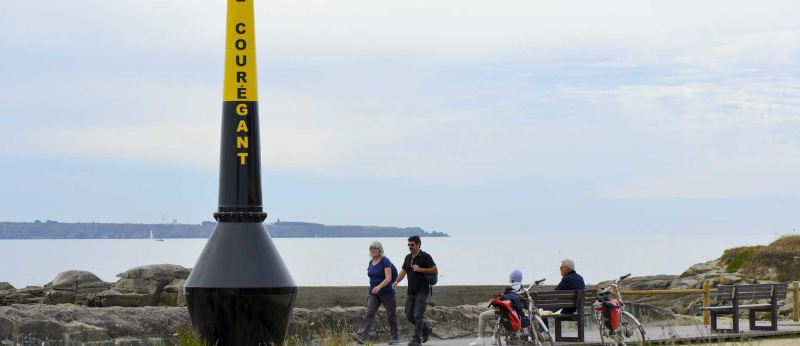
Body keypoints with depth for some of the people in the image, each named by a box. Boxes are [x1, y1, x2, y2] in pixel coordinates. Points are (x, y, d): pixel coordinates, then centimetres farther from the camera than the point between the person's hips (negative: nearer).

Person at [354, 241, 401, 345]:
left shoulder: (385, 261, -13)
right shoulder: (371, 262, 9)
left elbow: (388, 278, -23)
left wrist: (379, 287, -37)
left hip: (386, 293, -5)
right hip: (373, 293, 5)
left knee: (391, 315, 6)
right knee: (369, 314, -9)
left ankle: (395, 337, 20)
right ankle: (361, 336, -22)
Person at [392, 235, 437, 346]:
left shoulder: (425, 257, -7)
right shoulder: (408, 257, 13)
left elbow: (435, 270, -11)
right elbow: (403, 271, 15)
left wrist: (420, 269, -18)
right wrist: (397, 281, -2)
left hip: (422, 291, -7)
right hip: (411, 291, 7)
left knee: (417, 315, -12)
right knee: (409, 315, 7)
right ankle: (426, 329, 27)